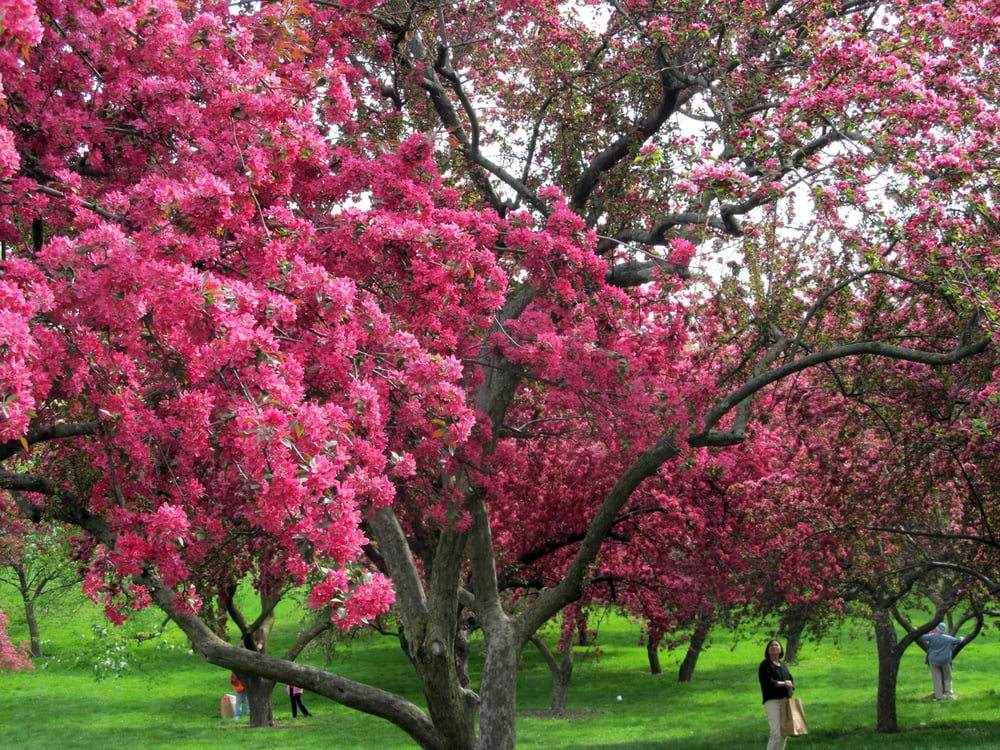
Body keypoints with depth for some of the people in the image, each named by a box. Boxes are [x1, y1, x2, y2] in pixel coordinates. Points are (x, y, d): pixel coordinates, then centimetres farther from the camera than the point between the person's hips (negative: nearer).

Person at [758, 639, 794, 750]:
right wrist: (783, 683, -9)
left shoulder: (783, 665, 18)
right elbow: (768, 682, -16)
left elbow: (791, 681, 15)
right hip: (772, 700, -7)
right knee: (776, 733, -14)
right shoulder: (765, 664, -3)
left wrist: (790, 685, -7)